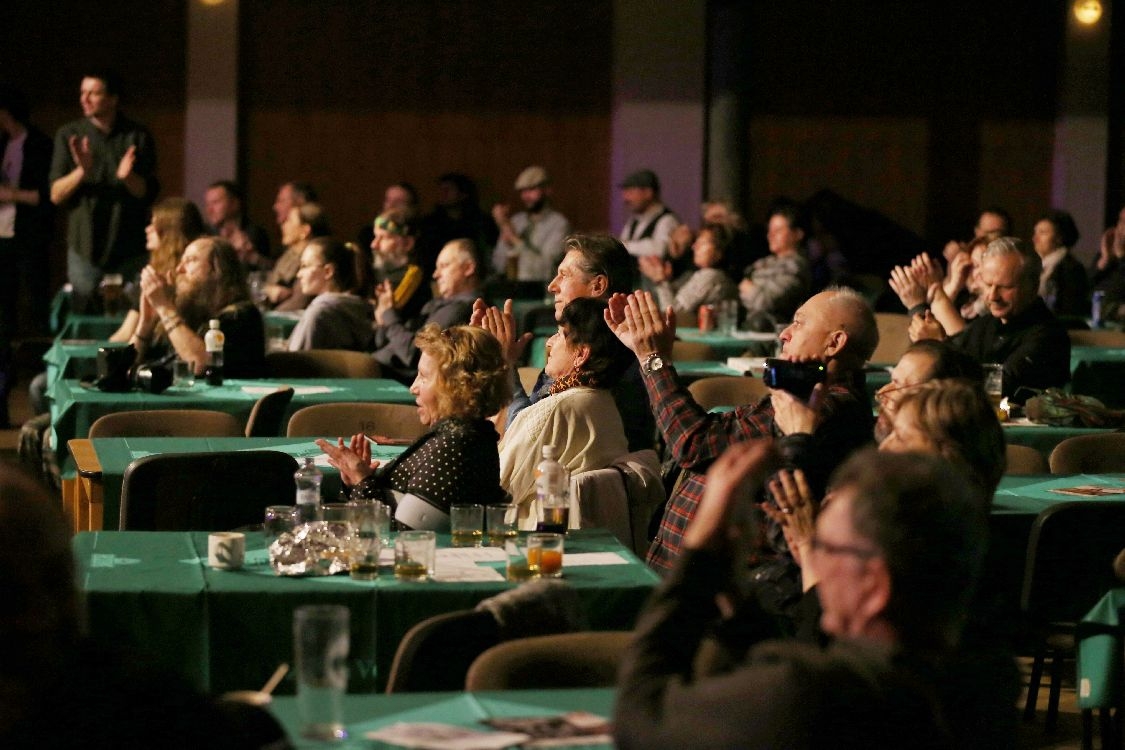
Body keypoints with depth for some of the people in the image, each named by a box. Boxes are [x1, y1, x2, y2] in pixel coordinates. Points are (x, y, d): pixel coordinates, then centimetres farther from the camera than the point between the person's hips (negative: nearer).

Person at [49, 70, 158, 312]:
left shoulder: (138, 136, 2)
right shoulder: (68, 135, 3)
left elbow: (148, 193, -2)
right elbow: (56, 195, -2)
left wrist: (127, 177, -22)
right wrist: (81, 171, -20)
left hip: (130, 249, 0)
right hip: (86, 249, 0)